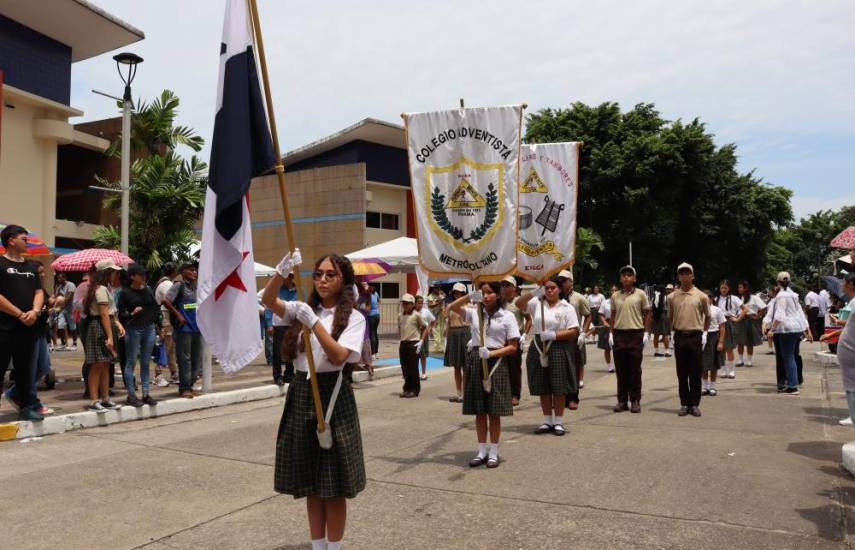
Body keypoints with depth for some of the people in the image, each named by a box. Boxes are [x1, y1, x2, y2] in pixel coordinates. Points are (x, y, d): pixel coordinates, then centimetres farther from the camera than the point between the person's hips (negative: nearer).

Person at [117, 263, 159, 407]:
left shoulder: (149, 290, 9)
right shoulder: (126, 293, -5)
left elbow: (156, 306, 17)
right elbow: (119, 311, -6)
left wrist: (153, 318, 5)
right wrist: (131, 314, -22)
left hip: (149, 328, 5)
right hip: (133, 329, -5)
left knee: (146, 362, 10)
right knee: (131, 362, 1)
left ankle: (145, 394, 16)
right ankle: (131, 395, 7)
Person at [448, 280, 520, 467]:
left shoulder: (507, 316, -1)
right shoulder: (474, 313, 7)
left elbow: (512, 347, -3)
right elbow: (452, 307, 1)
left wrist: (491, 353, -17)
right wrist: (469, 297, -13)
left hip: (496, 362, -3)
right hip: (475, 361, 3)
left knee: (494, 411, 2)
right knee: (479, 411, 9)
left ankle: (493, 452, 14)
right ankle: (482, 451, 19)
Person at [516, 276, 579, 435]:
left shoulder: (567, 308, 0)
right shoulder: (537, 303, 8)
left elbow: (574, 332, -5)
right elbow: (519, 303, -4)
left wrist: (553, 335, -16)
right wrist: (534, 292, -16)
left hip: (558, 349, -3)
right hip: (539, 348, 3)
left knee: (558, 388, 0)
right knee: (543, 388, 8)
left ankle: (558, 422, 11)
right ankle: (547, 421, 19)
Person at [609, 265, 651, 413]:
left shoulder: (641, 294, 0)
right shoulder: (615, 296, 9)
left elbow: (647, 315, 3)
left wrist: (646, 333, -3)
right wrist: (611, 333, 6)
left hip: (636, 334, -3)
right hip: (619, 334, 3)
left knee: (635, 369, 3)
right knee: (621, 369, 7)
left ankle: (635, 401, 12)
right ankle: (622, 400, 15)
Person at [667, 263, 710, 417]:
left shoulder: (701, 296, 0)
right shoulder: (672, 297, 3)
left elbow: (707, 316, 11)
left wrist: (705, 333, 4)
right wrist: (672, 332, 6)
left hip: (696, 336, -1)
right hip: (679, 337, 1)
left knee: (696, 373, 3)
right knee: (682, 373, 6)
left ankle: (695, 404, 12)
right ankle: (684, 404, 14)